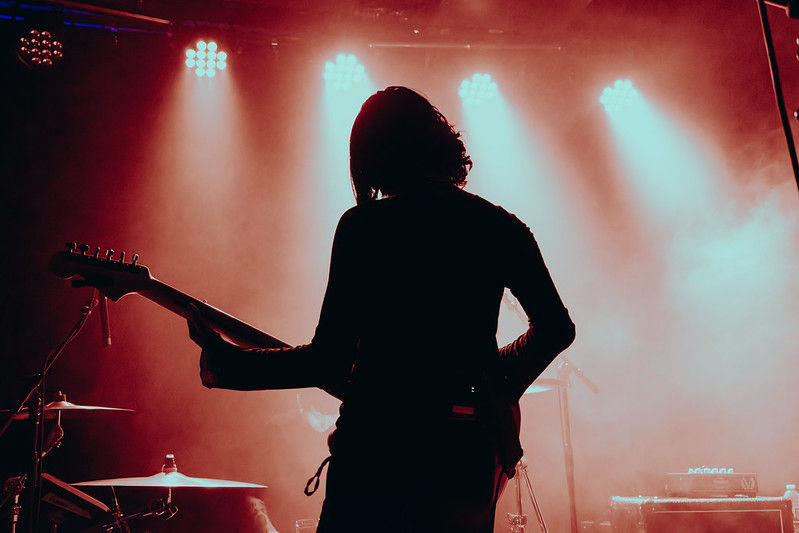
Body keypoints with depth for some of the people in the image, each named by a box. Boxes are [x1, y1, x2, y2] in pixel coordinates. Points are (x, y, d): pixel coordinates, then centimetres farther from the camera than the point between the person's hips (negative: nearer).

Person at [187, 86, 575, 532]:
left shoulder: (362, 226, -6)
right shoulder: (500, 227, 6)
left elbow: (329, 361, -9)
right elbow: (556, 328, 5)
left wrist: (224, 359, 2)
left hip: (377, 444, -4)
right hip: (469, 455, 4)